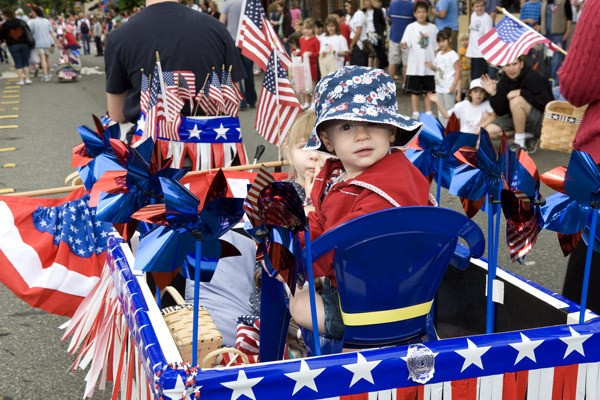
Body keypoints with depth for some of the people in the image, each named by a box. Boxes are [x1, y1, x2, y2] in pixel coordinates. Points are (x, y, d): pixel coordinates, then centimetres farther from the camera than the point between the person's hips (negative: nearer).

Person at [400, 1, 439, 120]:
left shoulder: (433, 28, 3)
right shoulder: (411, 27, -3)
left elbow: (437, 47, 7)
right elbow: (406, 44, -11)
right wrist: (403, 45, -34)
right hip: (415, 66, -2)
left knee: (429, 91, 10)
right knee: (415, 91, 4)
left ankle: (428, 113, 19)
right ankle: (415, 114, 12)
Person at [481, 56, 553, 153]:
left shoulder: (533, 77, -19)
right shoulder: (504, 81, -1)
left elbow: (546, 102, -27)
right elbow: (501, 112, -2)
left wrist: (521, 93, -27)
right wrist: (493, 94, -18)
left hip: (541, 121, -7)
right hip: (517, 119, 7)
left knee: (516, 101, -33)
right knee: (490, 131, -10)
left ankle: (520, 144, -18)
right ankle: (528, 137, 4)